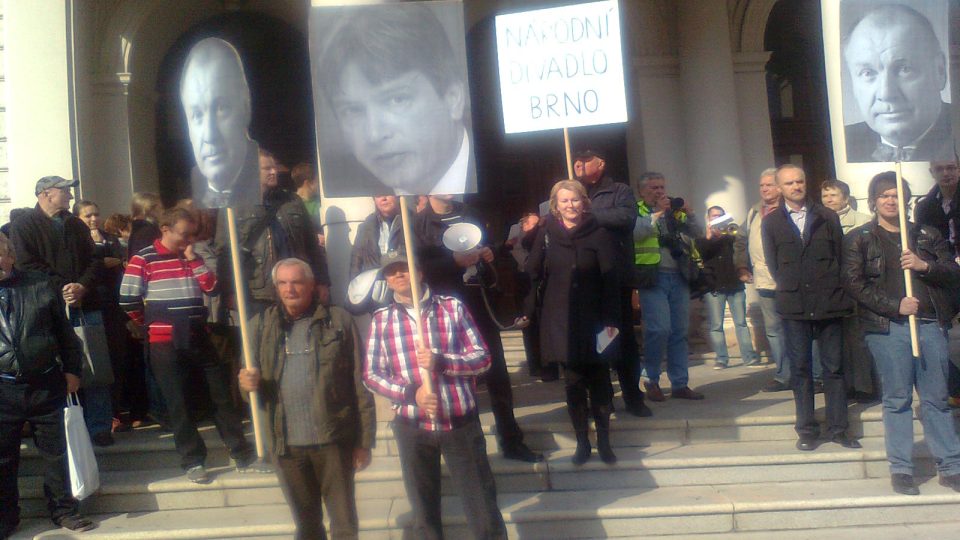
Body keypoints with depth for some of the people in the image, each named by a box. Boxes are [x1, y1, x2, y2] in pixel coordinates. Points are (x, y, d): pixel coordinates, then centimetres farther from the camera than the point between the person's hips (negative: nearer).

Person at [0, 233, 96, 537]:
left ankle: (63, 510, 26)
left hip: (45, 385, 0)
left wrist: (72, 370, 5)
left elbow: (64, 331, 7)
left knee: (55, 451, 11)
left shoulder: (42, 287, 0)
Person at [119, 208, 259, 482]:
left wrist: (194, 259, -6)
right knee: (178, 403, 3)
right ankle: (192, 461, 13)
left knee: (221, 394, 6)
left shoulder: (192, 257, 12)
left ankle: (242, 454, 14)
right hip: (166, 343, -5)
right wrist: (152, 323, 4)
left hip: (199, 337, 5)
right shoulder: (143, 259, -6)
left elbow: (212, 287, 1)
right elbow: (128, 300, -8)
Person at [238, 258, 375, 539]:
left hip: (333, 440, -3)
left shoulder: (338, 321, -2)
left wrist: (364, 440, -5)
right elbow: (252, 378, 12)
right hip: (286, 444, 3)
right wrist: (248, 382, -13)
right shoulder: (262, 325, 7)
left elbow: (359, 385, -2)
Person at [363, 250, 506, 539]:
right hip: (412, 427, 1)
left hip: (461, 423, -1)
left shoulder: (453, 307, -1)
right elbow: (371, 375, 0)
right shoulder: (381, 319, 1)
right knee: (424, 513, 15)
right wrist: (409, 393, -17)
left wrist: (441, 361, -20)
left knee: (482, 507, 5)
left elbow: (483, 358, -4)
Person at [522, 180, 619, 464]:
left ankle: (604, 441, 17)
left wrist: (611, 320, -11)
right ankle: (582, 442, 17)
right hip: (559, 320, 1)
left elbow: (611, 278, -6)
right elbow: (533, 273, 2)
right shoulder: (546, 233, 1)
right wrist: (528, 310, -4)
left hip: (593, 320, -1)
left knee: (599, 381, 5)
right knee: (573, 382, 7)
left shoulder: (598, 234, -4)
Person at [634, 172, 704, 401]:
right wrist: (657, 214, -15)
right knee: (659, 329, -13)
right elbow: (634, 232, -14)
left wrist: (689, 214, -2)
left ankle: (680, 384, 14)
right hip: (652, 277, -5)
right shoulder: (636, 210, 5)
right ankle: (652, 380, 3)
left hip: (678, 277, 5)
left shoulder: (675, 210, 20)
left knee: (680, 331, 6)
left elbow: (694, 234, 13)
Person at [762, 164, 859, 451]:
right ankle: (807, 430, 10)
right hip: (794, 306, 0)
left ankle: (838, 428, 12)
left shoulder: (828, 217, 7)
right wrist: (791, 290, 0)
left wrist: (833, 291, 2)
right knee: (800, 368, 3)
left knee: (834, 367, 5)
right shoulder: (771, 221, 6)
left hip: (829, 303, 1)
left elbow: (841, 256, 8)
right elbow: (772, 263, 7)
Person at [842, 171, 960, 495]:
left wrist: (925, 266, -8)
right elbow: (854, 283, -4)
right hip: (888, 326, -3)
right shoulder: (859, 239, 6)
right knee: (898, 399, 1)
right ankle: (900, 469, 8)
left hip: (930, 324, 3)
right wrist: (895, 306, -12)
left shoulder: (927, 236, 17)